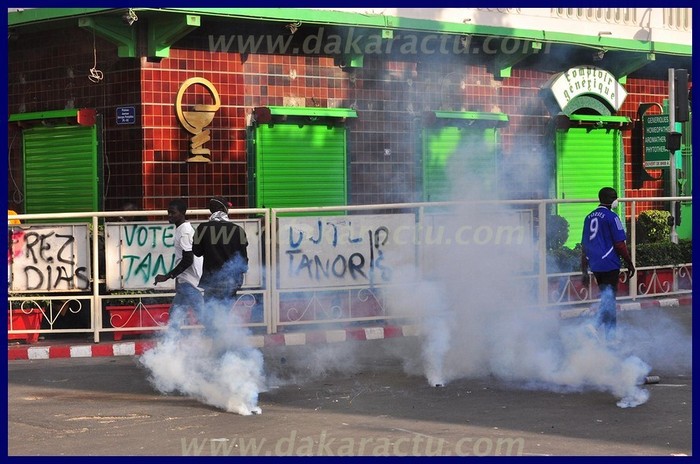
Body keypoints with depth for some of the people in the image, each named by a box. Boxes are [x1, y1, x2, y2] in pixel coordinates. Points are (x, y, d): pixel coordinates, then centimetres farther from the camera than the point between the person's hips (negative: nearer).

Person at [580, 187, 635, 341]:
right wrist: (630, 263, -1)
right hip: (610, 264, -7)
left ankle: (610, 335, 20)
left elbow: (584, 246, 15)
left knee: (607, 297, 17)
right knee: (609, 298, -3)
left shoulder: (589, 217, 13)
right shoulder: (611, 217, -9)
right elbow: (620, 244, -11)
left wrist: (584, 271, 19)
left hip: (595, 265, 7)